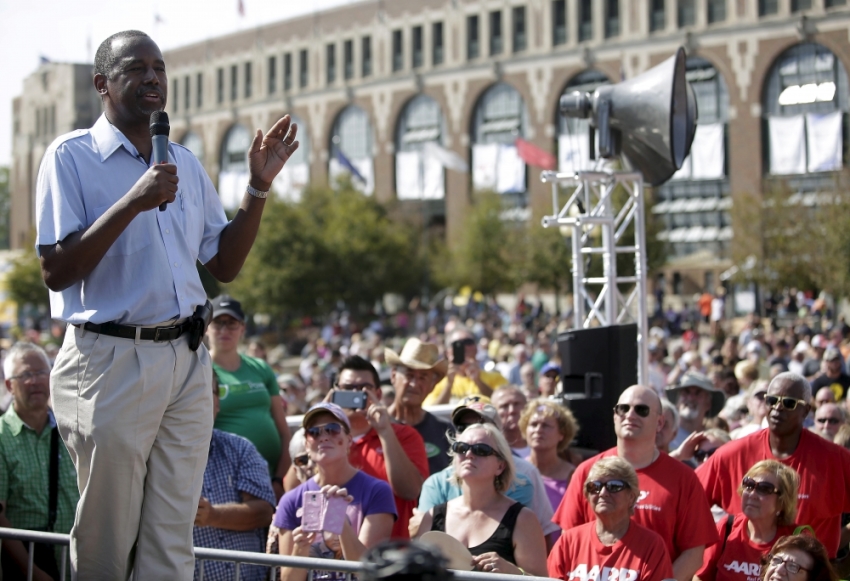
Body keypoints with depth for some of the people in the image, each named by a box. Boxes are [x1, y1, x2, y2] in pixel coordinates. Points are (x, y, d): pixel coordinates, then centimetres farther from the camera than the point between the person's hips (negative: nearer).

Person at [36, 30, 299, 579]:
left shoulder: (186, 163, 14)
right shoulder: (72, 156, -3)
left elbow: (225, 265, 16)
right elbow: (56, 272, -12)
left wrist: (258, 188, 4)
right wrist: (133, 203, -19)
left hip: (187, 360, 5)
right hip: (111, 362, -5)